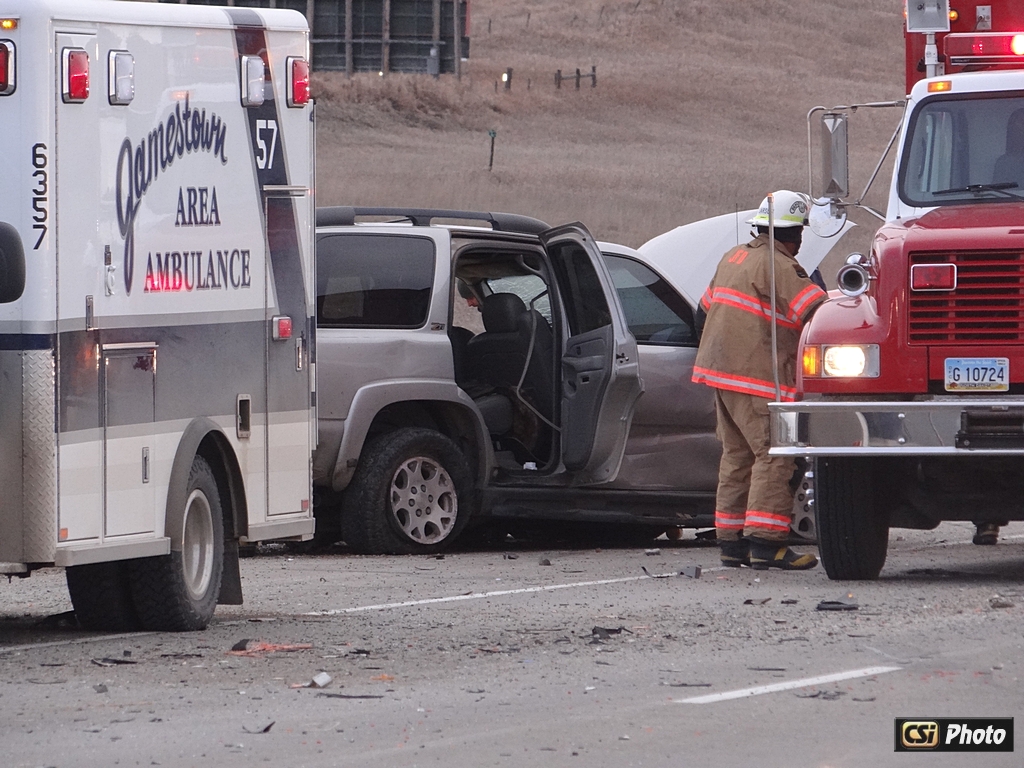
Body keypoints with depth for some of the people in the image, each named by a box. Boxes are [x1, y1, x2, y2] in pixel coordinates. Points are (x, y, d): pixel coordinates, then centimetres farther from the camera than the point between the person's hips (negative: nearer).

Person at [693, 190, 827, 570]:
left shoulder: (733, 258, 17)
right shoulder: (778, 266, -13)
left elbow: (704, 314, 25)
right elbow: (816, 312, -21)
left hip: (720, 368, 10)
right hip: (757, 377, -10)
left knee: (738, 455, 13)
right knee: (774, 455, -10)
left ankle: (731, 540, 13)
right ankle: (765, 542, -18)